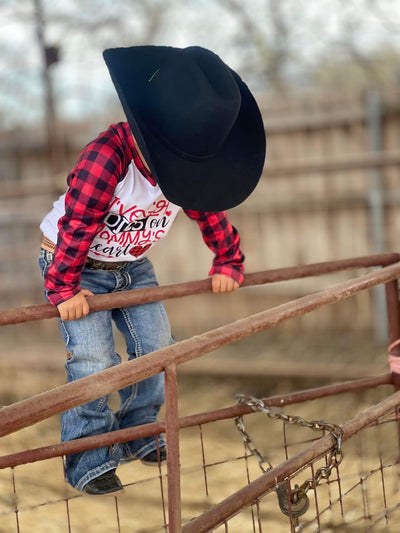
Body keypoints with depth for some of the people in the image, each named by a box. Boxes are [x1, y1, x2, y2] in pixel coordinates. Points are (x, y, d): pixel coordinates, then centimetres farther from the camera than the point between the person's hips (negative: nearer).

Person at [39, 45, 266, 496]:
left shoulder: (189, 162, -16)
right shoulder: (106, 157, -37)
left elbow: (211, 212, 2)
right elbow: (77, 225, -32)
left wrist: (228, 264, 7)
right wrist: (64, 289, -26)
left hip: (133, 265, 6)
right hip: (74, 263, -6)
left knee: (155, 345, 2)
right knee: (94, 358, -16)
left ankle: (137, 435, 20)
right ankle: (87, 462, -6)